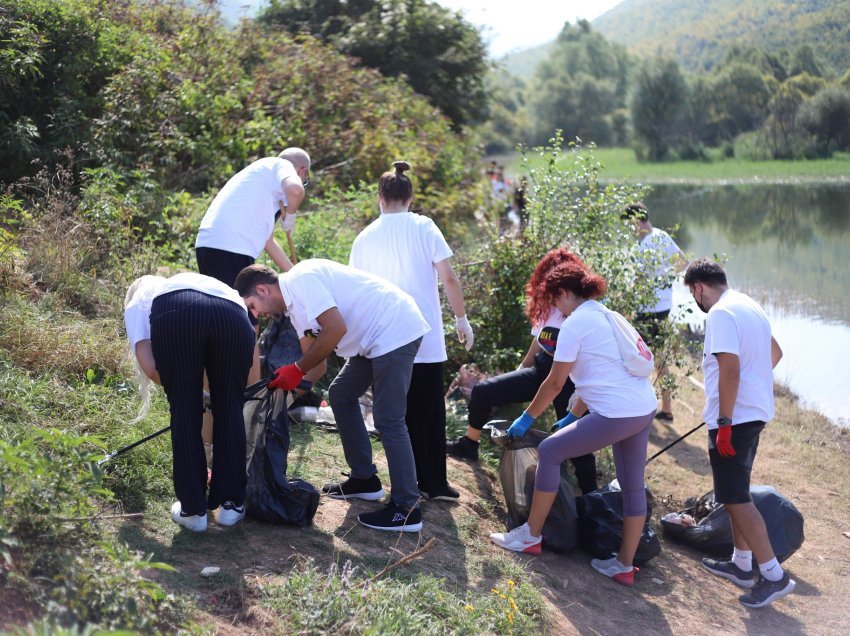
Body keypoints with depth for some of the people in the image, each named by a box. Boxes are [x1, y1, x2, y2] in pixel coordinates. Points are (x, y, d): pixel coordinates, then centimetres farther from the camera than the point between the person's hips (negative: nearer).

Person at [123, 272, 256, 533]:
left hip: (176, 316, -2)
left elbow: (149, 366, 17)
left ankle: (193, 509, 17)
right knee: (229, 409, 19)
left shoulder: (137, 303, 38)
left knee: (184, 411, 14)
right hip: (234, 317, 3)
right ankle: (231, 502, 23)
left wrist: (180, 388, 33)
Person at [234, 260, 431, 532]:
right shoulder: (294, 304, 15)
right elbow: (314, 355, 16)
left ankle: (406, 510, -7)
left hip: (396, 330, -11)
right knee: (341, 395, 18)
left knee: (388, 419, -11)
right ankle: (364, 479, 25)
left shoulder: (301, 279, -16)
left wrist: (297, 370, -16)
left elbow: (336, 329, -24)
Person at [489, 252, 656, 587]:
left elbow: (555, 383, -5)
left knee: (549, 451, 5)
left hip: (616, 415, -9)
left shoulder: (575, 323, -7)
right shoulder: (608, 317, 19)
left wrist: (526, 418, 6)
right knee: (633, 486, 14)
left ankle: (531, 536, 13)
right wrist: (572, 417, 28)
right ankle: (625, 565, 21)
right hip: (644, 409, 9)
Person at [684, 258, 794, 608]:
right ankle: (743, 563, 29)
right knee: (736, 493, 20)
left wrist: (724, 423, -23)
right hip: (755, 411, 10)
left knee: (736, 498, -5)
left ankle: (773, 575, -3)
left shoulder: (721, 314, -17)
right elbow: (774, 353, 26)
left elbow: (730, 369, -25)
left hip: (734, 418, -10)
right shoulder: (749, 306, 13)